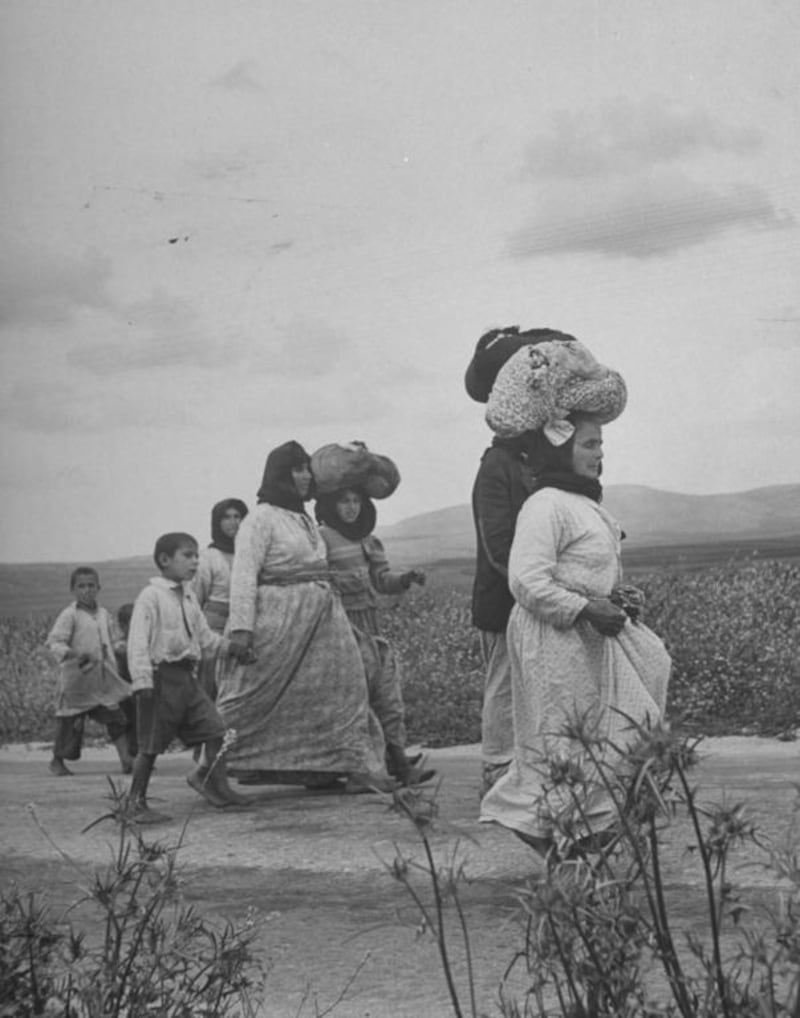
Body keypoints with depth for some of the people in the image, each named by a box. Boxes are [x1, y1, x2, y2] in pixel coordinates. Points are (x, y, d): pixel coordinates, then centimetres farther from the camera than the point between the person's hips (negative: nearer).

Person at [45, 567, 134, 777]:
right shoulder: (69, 615, -9)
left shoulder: (104, 614, 10)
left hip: (104, 679, 5)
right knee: (70, 721, 5)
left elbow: (112, 642, 23)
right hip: (77, 678, -5)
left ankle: (126, 760, -4)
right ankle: (57, 761, 23)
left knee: (117, 719, -4)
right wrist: (74, 653, -31)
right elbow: (54, 642, -16)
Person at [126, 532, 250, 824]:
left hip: (187, 676, 7)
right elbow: (138, 642, -15)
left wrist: (229, 646, 7)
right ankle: (136, 803, 7)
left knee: (216, 730, -1)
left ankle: (215, 783, 14)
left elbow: (204, 637, 23)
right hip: (163, 676, -7)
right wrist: (143, 681, -22)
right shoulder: (151, 597, -9)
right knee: (150, 745, -2)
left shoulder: (189, 597, 16)